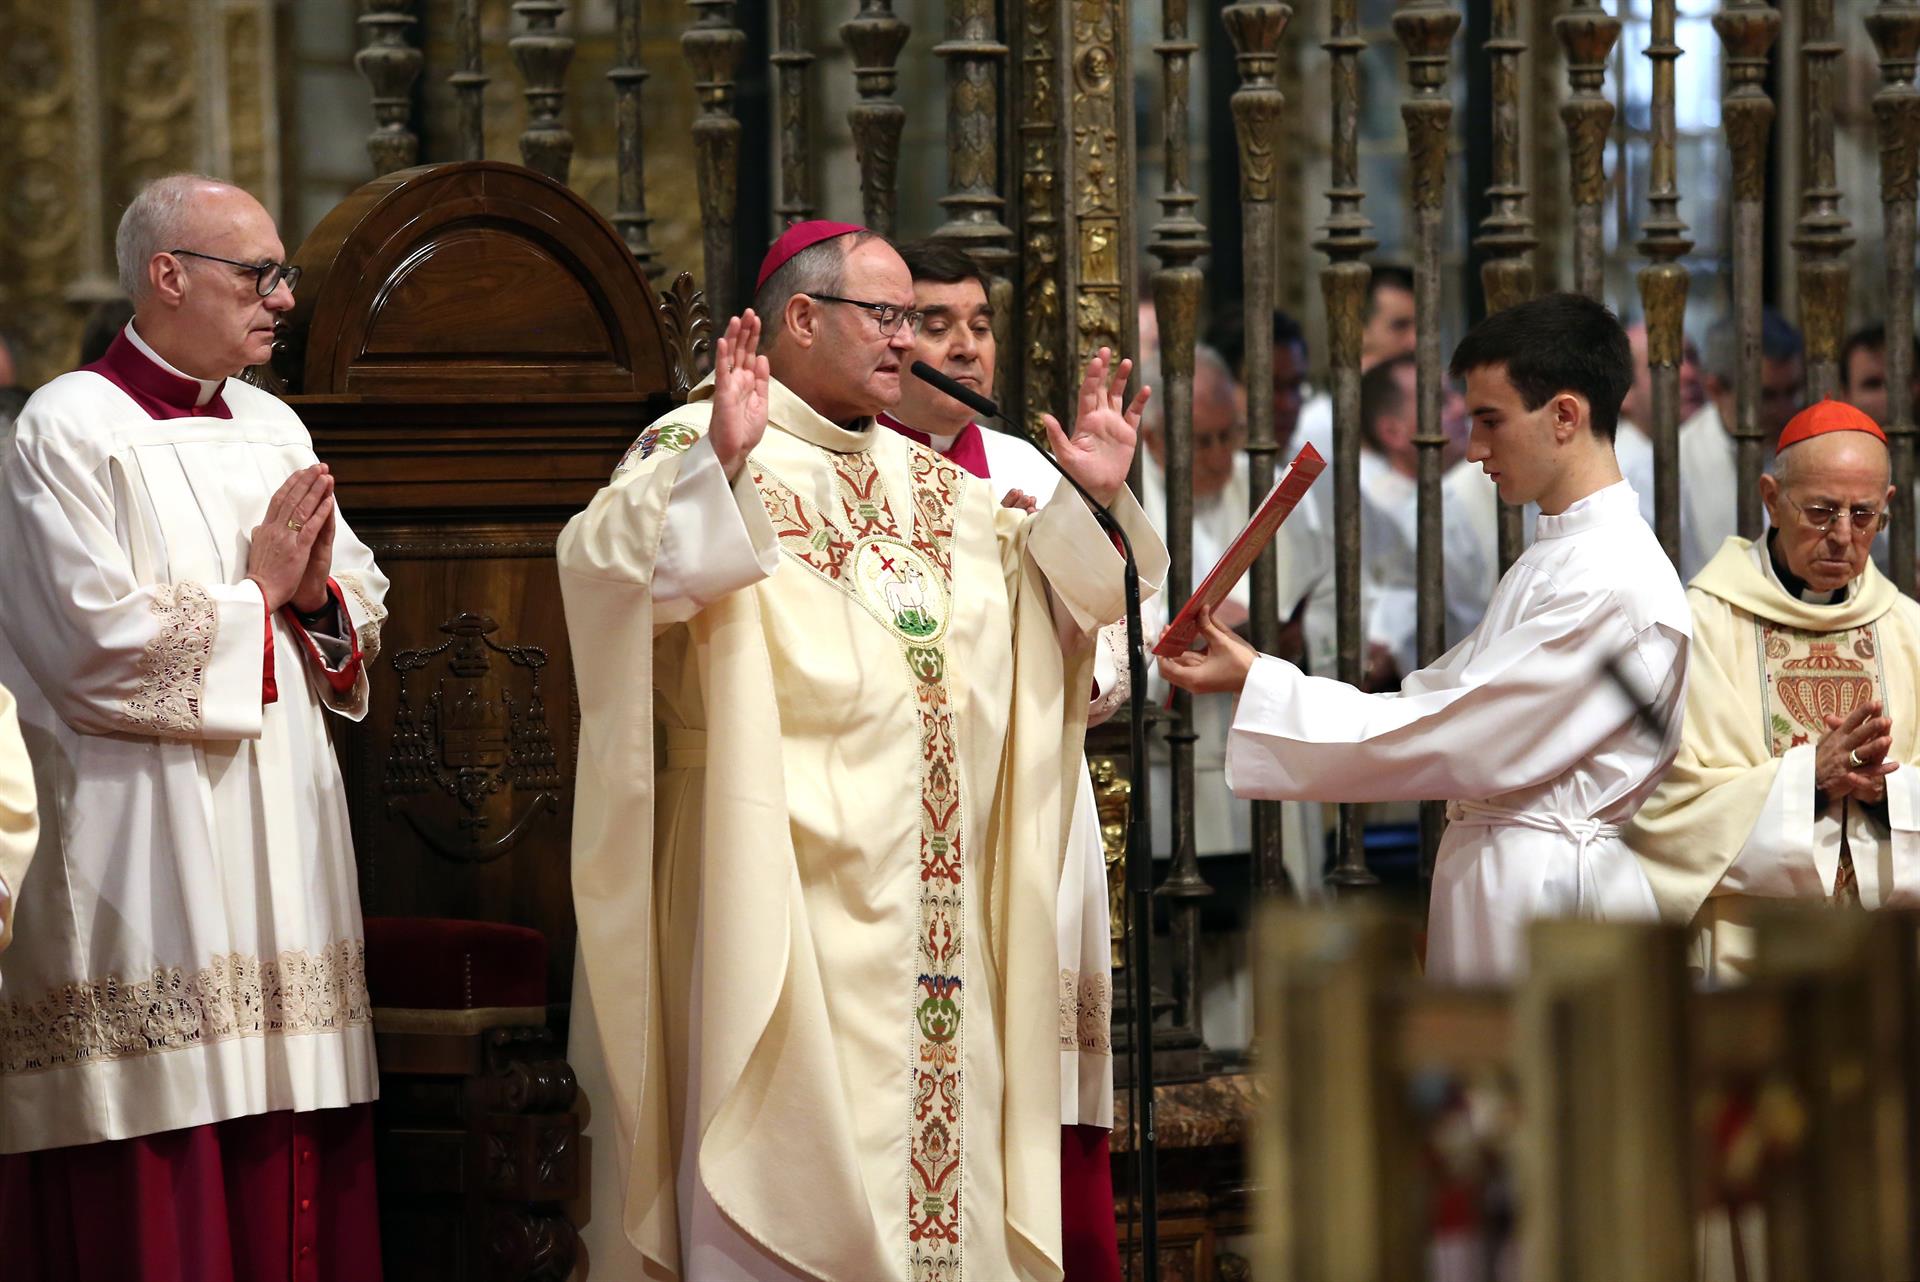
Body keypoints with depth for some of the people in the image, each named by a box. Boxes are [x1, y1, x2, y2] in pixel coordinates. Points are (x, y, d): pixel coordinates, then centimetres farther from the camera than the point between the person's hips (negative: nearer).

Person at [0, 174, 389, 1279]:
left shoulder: (274, 429, 16)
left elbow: (364, 614, 18)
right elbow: (98, 644, -16)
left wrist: (317, 591, -4)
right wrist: (255, 589, -5)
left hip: (286, 849, 7)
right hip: (152, 848, -7)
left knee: (297, 1174, 4)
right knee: (162, 1191, -7)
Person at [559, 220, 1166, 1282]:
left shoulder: (933, 486, 19)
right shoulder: (700, 448, -2)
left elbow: (1062, 600, 25)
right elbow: (602, 566, -21)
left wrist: (1098, 498, 8)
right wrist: (718, 462, -34)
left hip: (934, 909, 7)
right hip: (784, 885, -7)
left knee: (936, 1144, 6)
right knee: (791, 1161, -9)